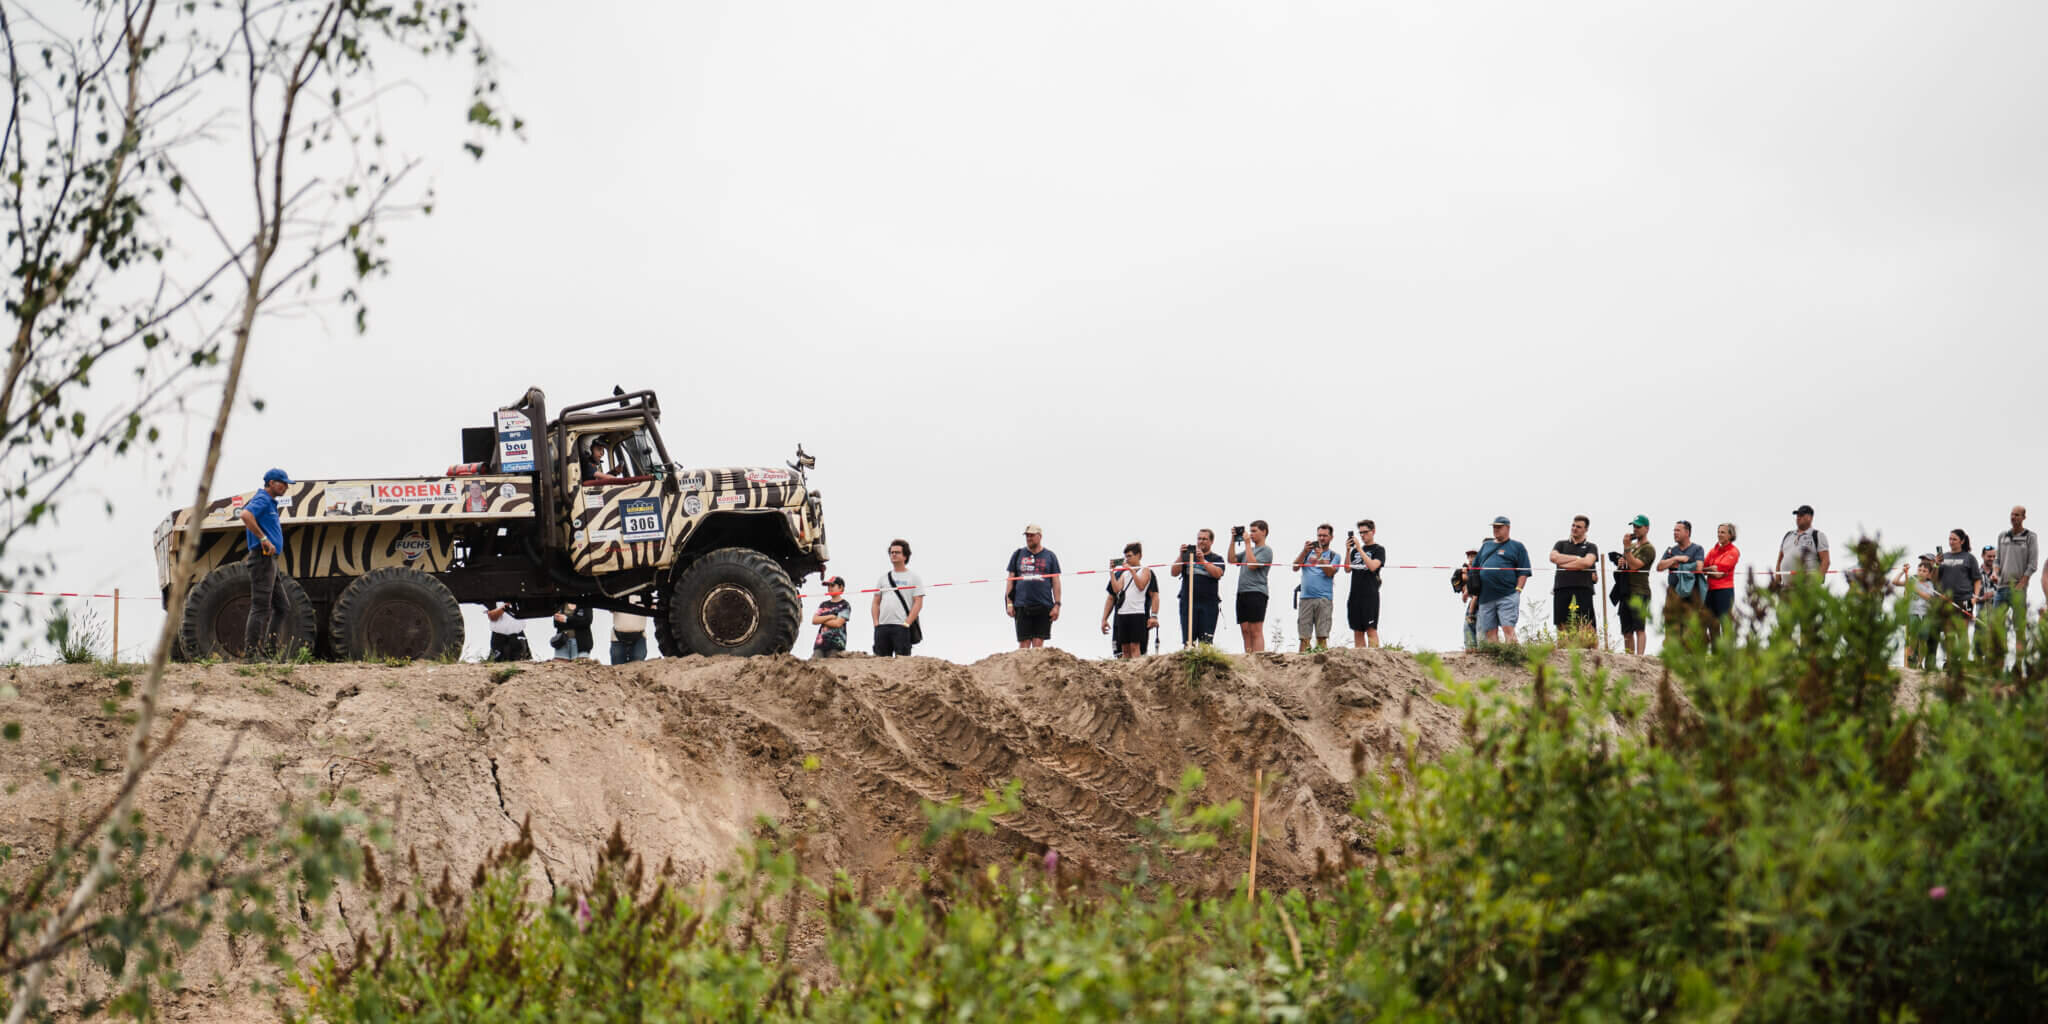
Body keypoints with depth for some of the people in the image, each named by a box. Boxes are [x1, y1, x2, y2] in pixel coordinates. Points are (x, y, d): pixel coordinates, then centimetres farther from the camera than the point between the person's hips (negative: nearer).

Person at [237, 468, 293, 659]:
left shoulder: (270, 503, 22)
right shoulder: (262, 500, -9)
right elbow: (246, 515, -30)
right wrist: (264, 539, -27)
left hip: (270, 560, 11)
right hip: (262, 558, -11)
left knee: (282, 608, 10)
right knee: (260, 608, -11)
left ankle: (263, 646, 9)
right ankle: (250, 652, -10)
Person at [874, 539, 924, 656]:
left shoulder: (914, 577, 5)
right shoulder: (883, 578, 19)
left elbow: (918, 603, -3)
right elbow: (876, 603, 18)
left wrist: (907, 623, -13)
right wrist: (876, 623, 4)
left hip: (902, 626, -5)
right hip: (882, 627, 5)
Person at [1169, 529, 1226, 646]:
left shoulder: (1217, 559, 12)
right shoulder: (1187, 555, 16)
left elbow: (1218, 574, -7)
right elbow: (1174, 572, 7)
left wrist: (1203, 560, -14)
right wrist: (1181, 556, -6)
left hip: (1209, 603, -1)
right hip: (1187, 603, 1)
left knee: (1206, 642, -7)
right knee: (1188, 641, -5)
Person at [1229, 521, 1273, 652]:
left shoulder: (1266, 550, -1)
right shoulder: (1250, 549, 23)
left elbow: (1252, 564, -14)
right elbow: (1232, 559, 18)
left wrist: (1247, 543, -9)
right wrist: (1233, 540, 12)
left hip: (1256, 592, -8)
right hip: (1242, 592, 8)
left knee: (1256, 631, -13)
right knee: (1245, 630, 4)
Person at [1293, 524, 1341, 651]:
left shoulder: (1334, 555, 13)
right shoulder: (1308, 551, 18)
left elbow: (1330, 572, -4)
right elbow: (1295, 568, 6)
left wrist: (1320, 558, -16)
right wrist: (1304, 552, -6)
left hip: (1323, 598, -2)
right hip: (1306, 597, 2)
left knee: (1322, 636, -9)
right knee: (1304, 636, -4)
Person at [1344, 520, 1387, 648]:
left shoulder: (1379, 550, 2)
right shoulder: (1355, 550, 18)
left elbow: (1373, 566, -14)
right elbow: (1347, 569, 9)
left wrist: (1359, 549, -13)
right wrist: (1348, 550, -3)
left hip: (1370, 595, -6)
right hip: (1355, 594, 6)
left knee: (1371, 629, -10)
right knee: (1357, 631, 4)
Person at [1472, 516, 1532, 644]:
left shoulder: (1517, 546, 8)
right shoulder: (1486, 546, 22)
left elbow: (1523, 572, 1)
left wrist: (1517, 590, -9)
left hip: (1507, 596, -5)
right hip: (1486, 597, 5)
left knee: (1508, 629, -14)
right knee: (1490, 632, 1)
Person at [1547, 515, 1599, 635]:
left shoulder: (1591, 547, 15)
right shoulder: (1561, 544, 21)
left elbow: (1587, 562, -4)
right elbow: (1553, 557, 1)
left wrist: (1564, 565, 0)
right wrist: (1577, 558, 0)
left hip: (1583, 589, -2)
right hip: (1561, 589, 2)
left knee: (1585, 625, -10)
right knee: (1561, 625, -4)